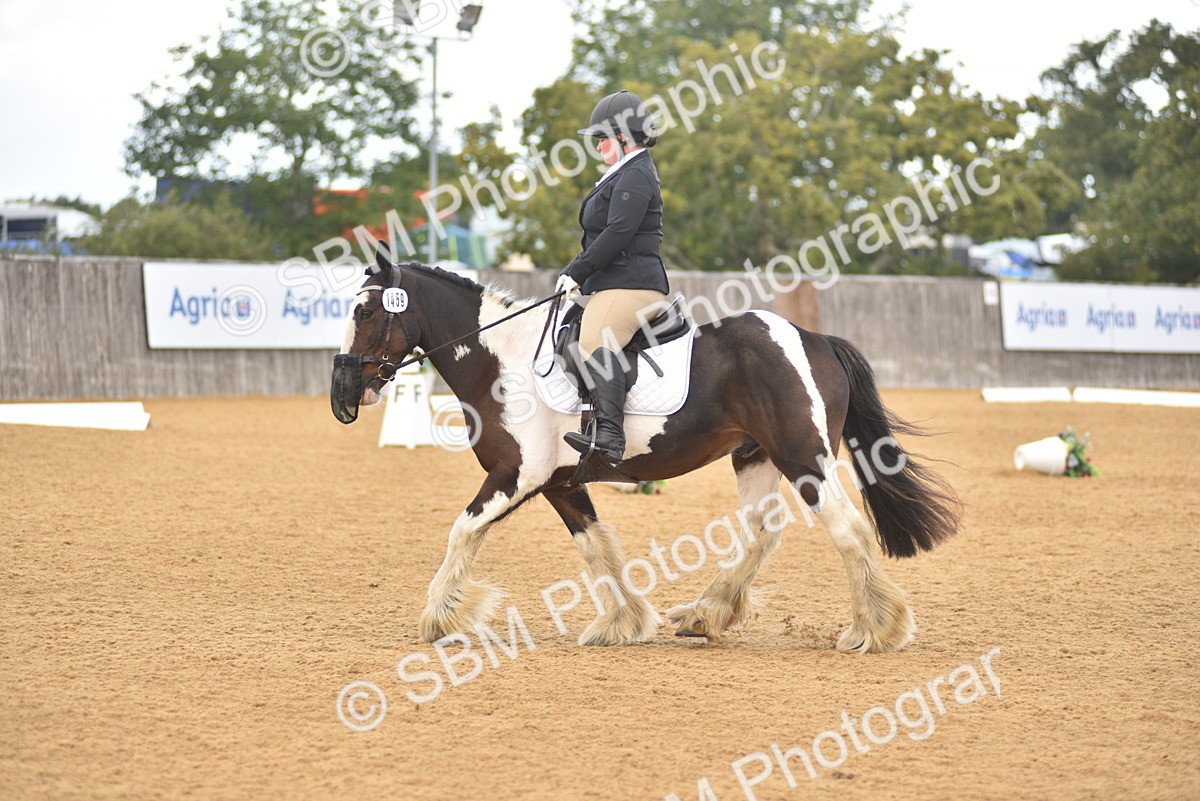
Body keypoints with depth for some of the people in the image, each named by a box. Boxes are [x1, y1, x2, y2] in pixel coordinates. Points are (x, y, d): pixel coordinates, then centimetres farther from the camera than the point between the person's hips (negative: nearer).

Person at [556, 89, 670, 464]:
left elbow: (617, 234, -20)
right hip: (612, 285, 12)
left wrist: (577, 273, -16)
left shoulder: (635, 176, -11)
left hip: (629, 285, -12)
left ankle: (608, 434, -42)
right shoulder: (623, 176, 24)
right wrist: (574, 270, 15)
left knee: (595, 345, -29)